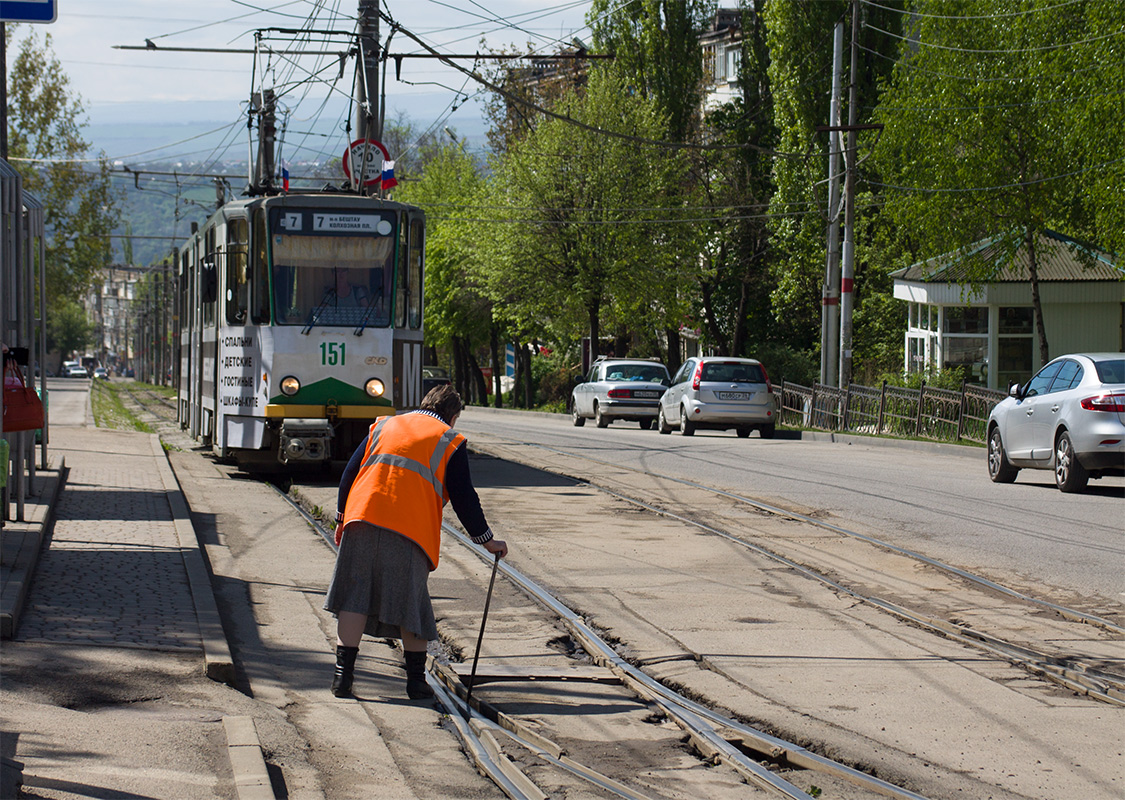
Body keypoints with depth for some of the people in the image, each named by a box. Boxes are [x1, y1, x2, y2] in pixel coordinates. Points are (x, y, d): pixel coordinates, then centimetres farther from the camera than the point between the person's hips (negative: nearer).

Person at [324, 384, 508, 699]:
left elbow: (349, 473, 20)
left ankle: (343, 674, -2)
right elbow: (463, 497, 9)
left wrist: (342, 518, 26)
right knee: (410, 603, 7)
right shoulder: (450, 441, 13)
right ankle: (416, 680, 9)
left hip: (362, 519, 3)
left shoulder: (383, 425, 24)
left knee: (354, 600, 4)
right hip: (411, 530, -2)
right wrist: (486, 539, 17)